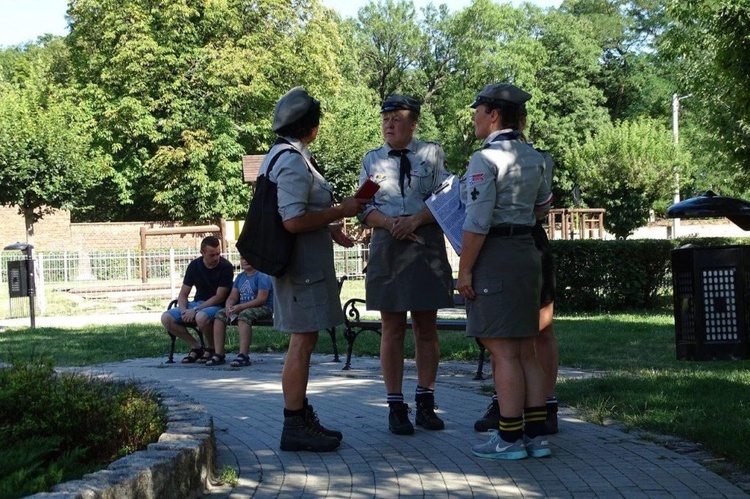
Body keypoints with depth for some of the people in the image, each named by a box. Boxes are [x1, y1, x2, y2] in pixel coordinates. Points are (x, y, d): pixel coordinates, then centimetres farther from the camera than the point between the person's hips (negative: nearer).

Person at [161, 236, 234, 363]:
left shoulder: (225, 267, -11)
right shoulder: (194, 265, 3)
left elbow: (219, 297, -14)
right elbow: (183, 294, 6)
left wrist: (195, 310, -20)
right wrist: (183, 310, -16)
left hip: (217, 305, -5)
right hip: (197, 303, 6)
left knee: (201, 317, -40)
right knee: (166, 318, -15)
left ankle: (211, 348, -9)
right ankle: (196, 346, -2)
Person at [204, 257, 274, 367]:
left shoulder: (262, 276, -8)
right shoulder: (240, 277, 16)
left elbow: (261, 299, -18)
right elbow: (233, 297, 12)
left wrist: (240, 307, -24)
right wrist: (228, 306, -13)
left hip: (263, 308, -8)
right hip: (242, 307, 8)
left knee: (244, 314, -38)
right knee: (220, 315, -12)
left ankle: (243, 356, -43)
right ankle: (219, 354, -16)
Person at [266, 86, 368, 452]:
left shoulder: (282, 155, 16)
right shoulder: (293, 162, -16)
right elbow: (292, 221, -24)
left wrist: (330, 227, 21)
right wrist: (340, 211, -15)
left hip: (303, 261, 11)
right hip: (304, 262, -11)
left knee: (303, 340, 15)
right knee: (302, 341, -7)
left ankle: (302, 418, 23)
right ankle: (295, 427, -1)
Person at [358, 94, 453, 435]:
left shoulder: (432, 154, 6)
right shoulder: (372, 160, 12)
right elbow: (364, 207, 6)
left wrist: (415, 220, -16)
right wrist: (390, 223, -12)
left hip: (427, 247, -1)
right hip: (387, 249, 1)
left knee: (426, 328, 4)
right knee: (392, 330, 2)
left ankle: (425, 402, 13)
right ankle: (396, 406, 7)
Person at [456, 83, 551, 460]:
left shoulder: (485, 159, -13)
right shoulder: (534, 157, 11)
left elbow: (477, 222, -18)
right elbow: (542, 200, 26)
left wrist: (464, 270, -14)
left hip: (494, 255, -8)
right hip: (527, 251, 8)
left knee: (503, 352, -4)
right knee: (525, 350, 12)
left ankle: (510, 438, 0)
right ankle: (535, 434, 16)